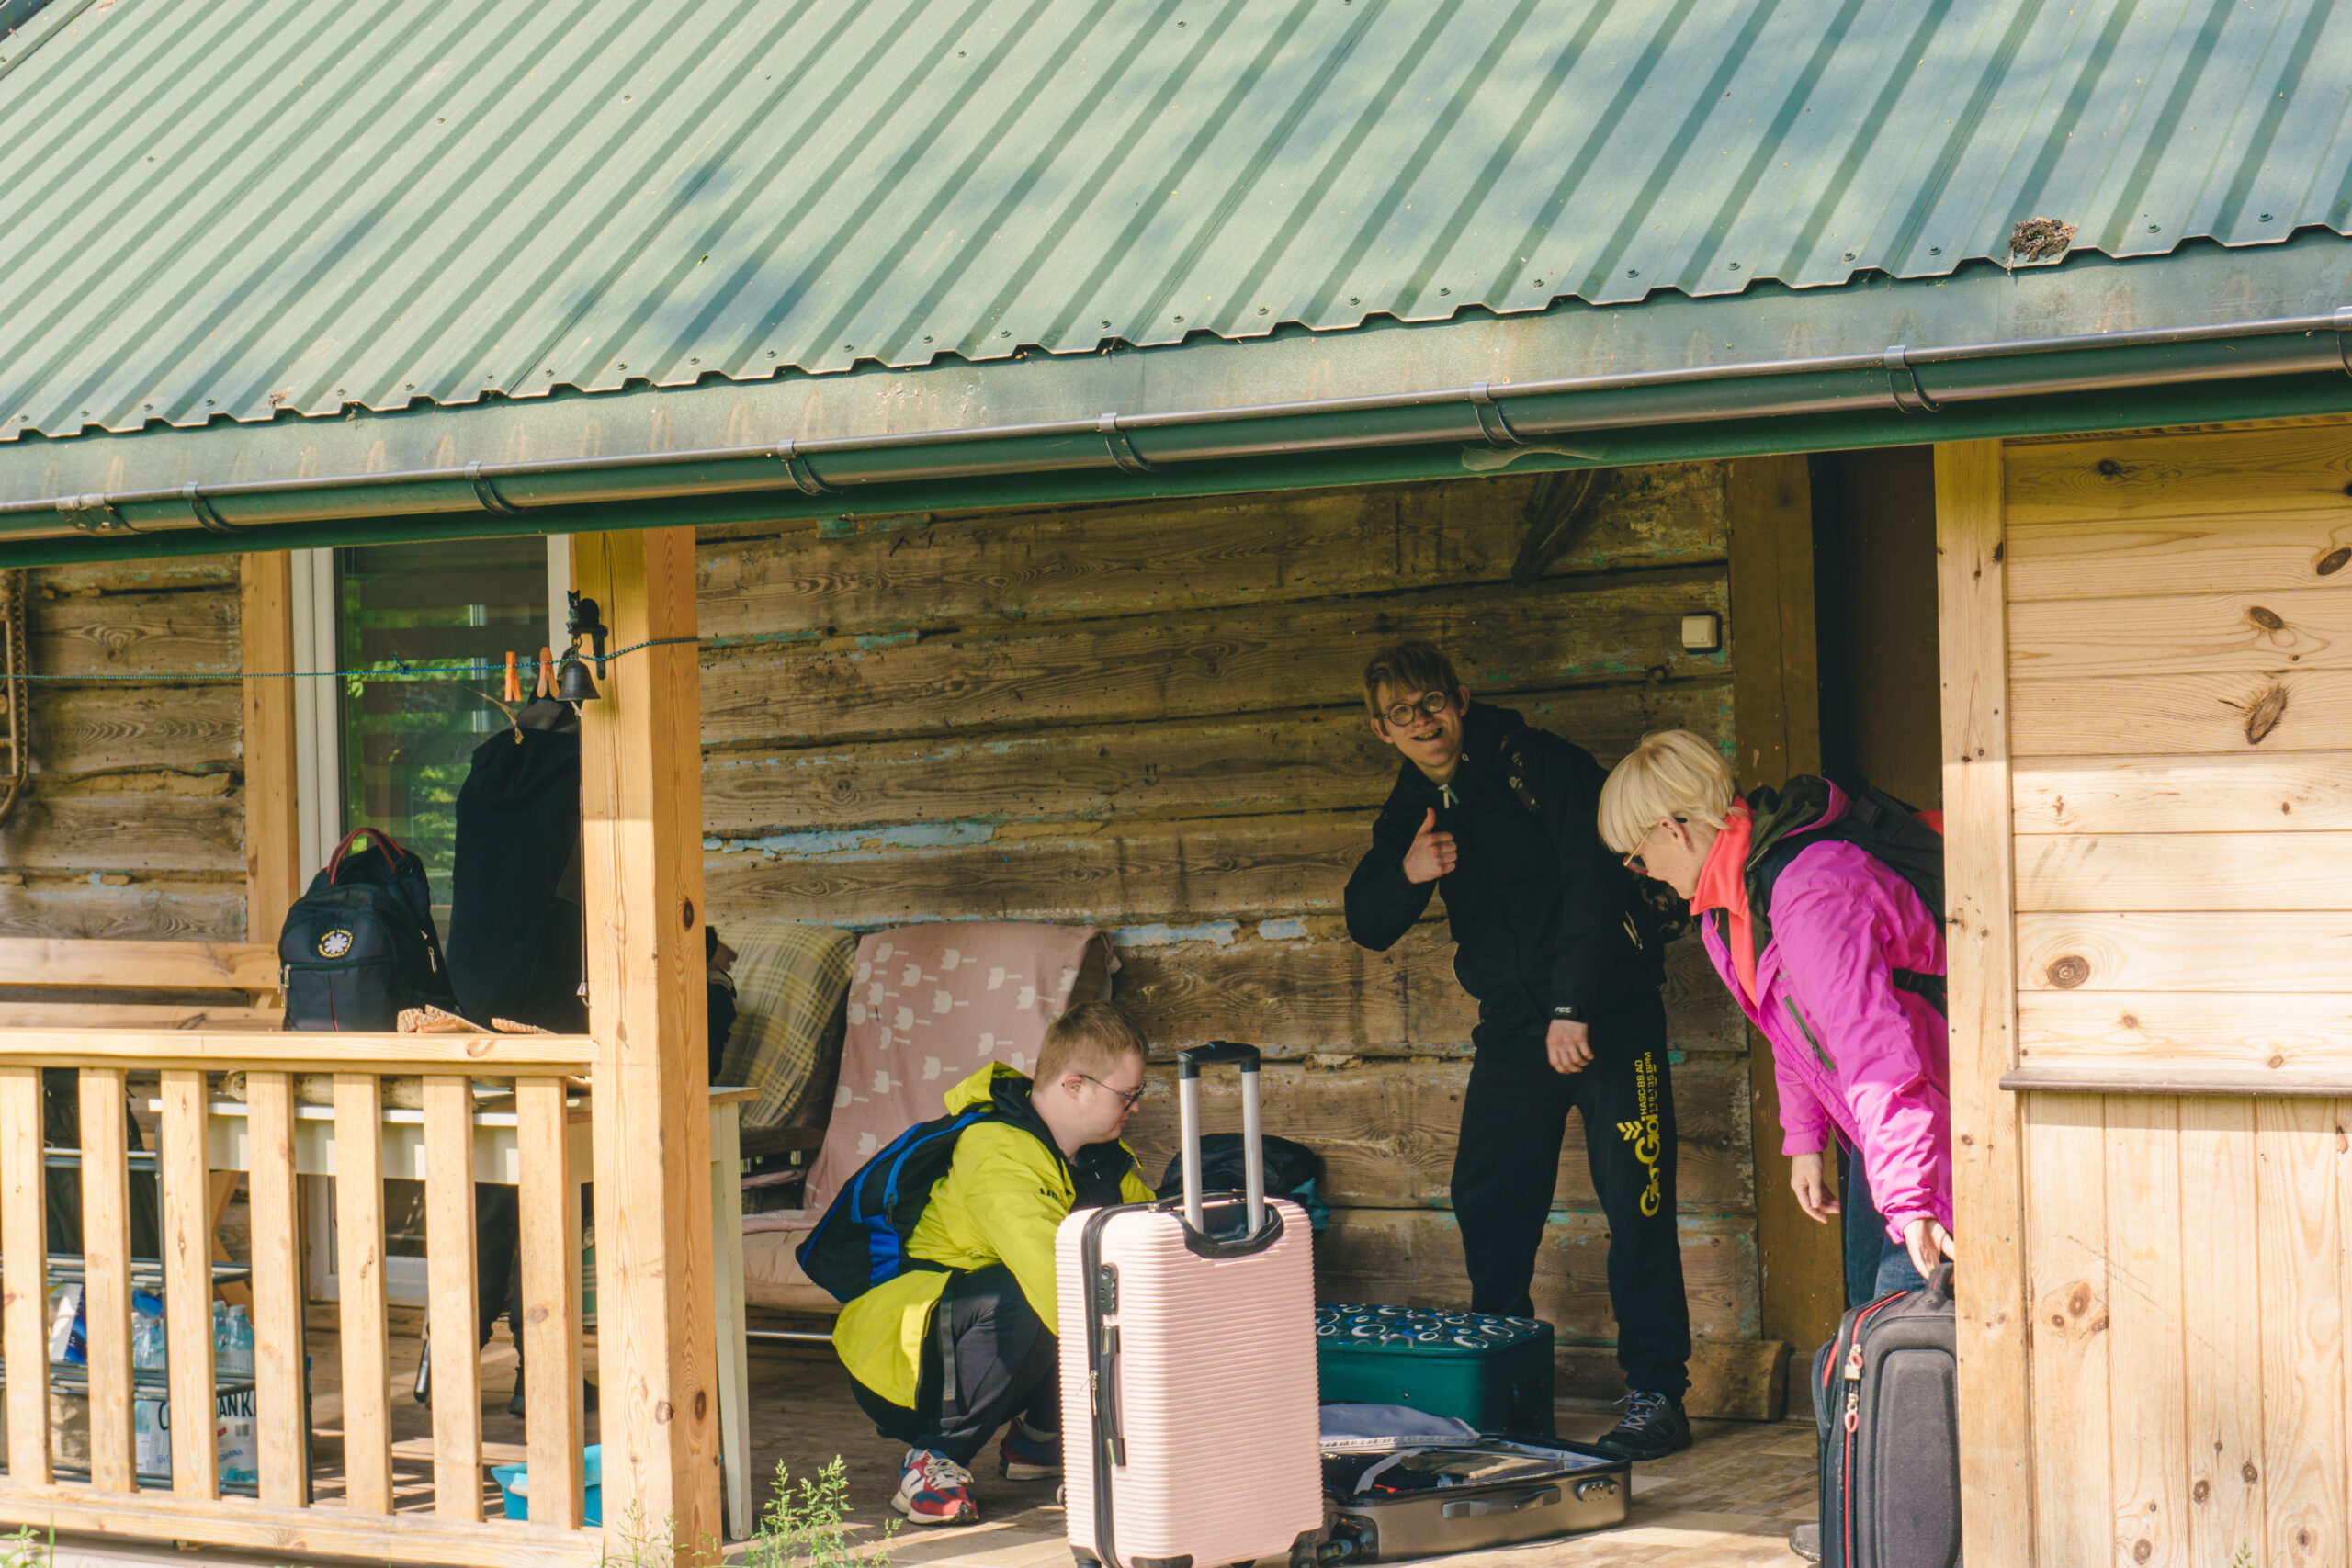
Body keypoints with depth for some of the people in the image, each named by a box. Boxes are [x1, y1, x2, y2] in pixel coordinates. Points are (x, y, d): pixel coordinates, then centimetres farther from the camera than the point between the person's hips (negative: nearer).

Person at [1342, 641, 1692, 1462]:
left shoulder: (1538, 764, -11)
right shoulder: (1414, 804, 9)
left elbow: (1593, 884, -18)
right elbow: (1367, 925, 9)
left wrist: (1574, 1011, -23)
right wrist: (1406, 873, -14)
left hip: (1607, 1012, -6)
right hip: (1513, 1022, 6)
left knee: (1635, 1200, -10)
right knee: (1486, 1200, 6)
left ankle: (1657, 1395, -6)